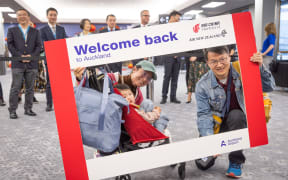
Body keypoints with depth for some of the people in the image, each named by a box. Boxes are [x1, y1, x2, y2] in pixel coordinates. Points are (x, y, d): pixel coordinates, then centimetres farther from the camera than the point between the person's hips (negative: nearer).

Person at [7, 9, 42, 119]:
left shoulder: (35, 32, 15)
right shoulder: (12, 30, 12)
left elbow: (38, 46, 7)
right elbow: (10, 45, 2)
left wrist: (31, 56, -10)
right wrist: (20, 56, -11)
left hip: (32, 64, 2)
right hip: (17, 64, -2)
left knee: (30, 88, 6)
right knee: (15, 88, -4)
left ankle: (28, 109, 15)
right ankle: (12, 110, 2)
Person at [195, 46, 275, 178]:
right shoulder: (202, 85, -13)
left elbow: (269, 86, -12)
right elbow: (203, 114, -17)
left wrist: (260, 68, -29)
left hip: (239, 122, 0)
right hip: (217, 124, 0)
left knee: (236, 115, -37)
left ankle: (236, 162, -17)